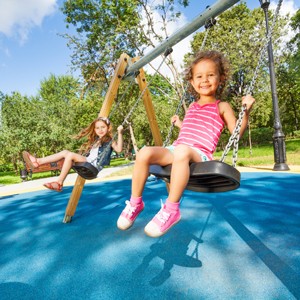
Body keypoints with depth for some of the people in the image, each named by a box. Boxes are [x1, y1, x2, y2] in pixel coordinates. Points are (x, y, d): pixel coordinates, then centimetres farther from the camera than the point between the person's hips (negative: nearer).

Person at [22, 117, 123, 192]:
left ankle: (59, 183, -20)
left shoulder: (110, 141, 3)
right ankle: (38, 161, -8)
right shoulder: (95, 140, 25)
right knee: (65, 152, -4)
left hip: (95, 166, -8)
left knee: (70, 155, -24)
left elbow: (119, 149, -18)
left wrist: (119, 133, -22)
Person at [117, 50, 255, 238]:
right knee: (145, 153, -20)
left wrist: (246, 111, -9)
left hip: (200, 154, -5)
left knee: (182, 151, -42)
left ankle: (171, 210, -31)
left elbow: (237, 132, 2)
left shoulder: (222, 107, 9)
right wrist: (179, 123, 39)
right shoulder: (192, 107, 24)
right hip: (176, 150, 6)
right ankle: (135, 203, -6)